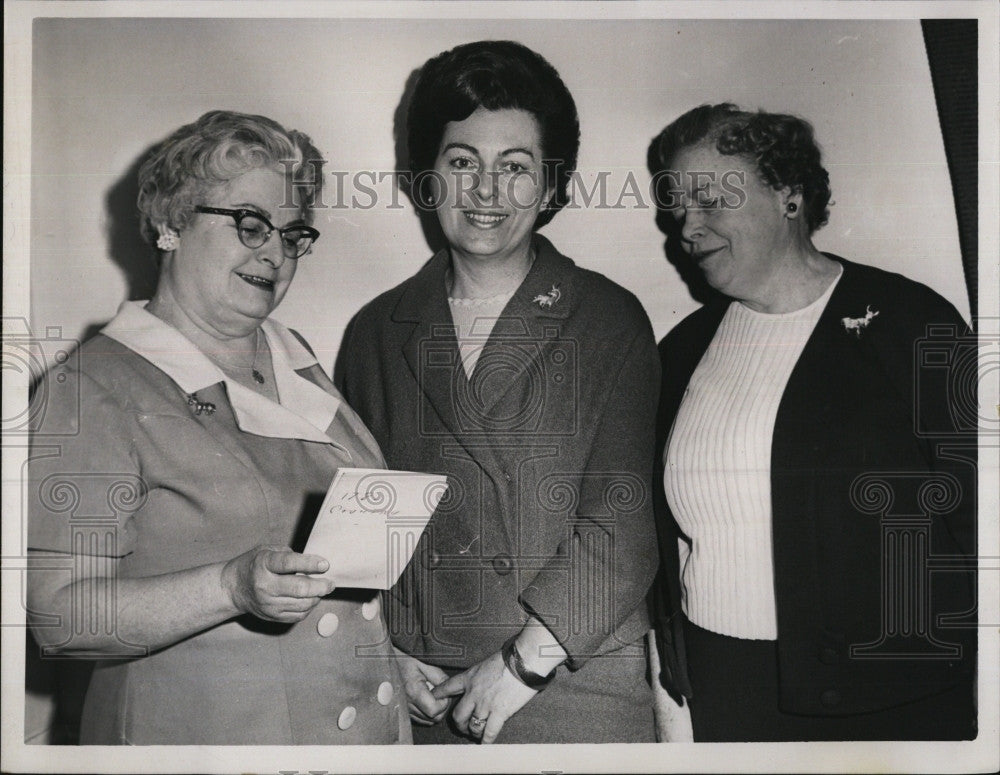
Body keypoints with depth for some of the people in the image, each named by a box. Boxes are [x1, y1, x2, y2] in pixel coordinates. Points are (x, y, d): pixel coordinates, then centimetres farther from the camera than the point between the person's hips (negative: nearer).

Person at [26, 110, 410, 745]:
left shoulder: (297, 361, 9)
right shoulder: (98, 388, -12)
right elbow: (60, 614, -18)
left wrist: (405, 660, 8)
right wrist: (234, 586, -29)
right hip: (197, 737, -6)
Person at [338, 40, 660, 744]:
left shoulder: (610, 323, -2)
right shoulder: (375, 332, 7)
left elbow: (622, 521, -8)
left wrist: (524, 659, -13)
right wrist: (387, 653, -2)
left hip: (577, 689, -2)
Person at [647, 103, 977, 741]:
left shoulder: (911, 322, -8)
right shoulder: (684, 347, 6)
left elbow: (972, 512, -9)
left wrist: (979, 689, -11)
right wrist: (672, 673, 8)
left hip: (883, 694, -3)